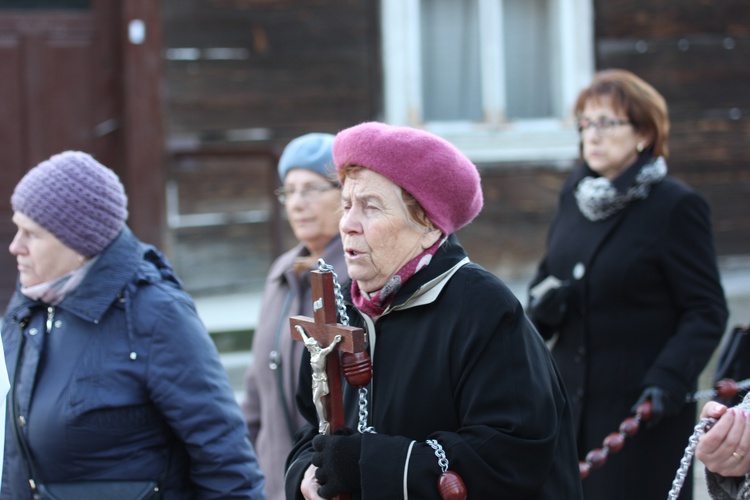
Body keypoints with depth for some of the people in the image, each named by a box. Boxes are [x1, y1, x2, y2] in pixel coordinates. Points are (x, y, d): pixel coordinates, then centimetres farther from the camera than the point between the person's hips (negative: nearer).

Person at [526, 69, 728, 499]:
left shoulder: (677, 206, -8)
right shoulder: (575, 195, 11)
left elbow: (707, 311, -9)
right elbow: (548, 274, 21)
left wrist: (670, 380, -22)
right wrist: (542, 300, -3)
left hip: (642, 410, -6)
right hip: (572, 399, 6)